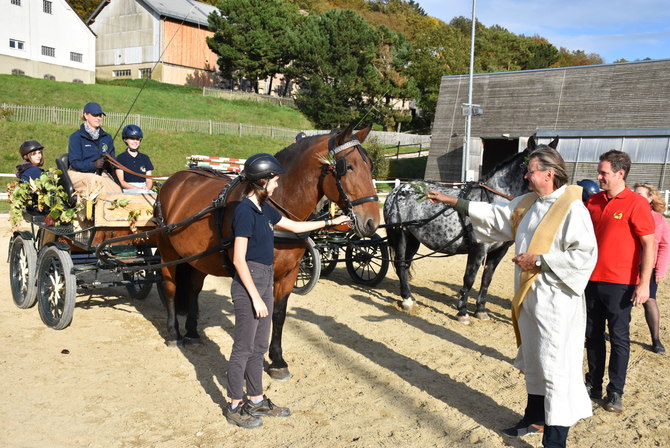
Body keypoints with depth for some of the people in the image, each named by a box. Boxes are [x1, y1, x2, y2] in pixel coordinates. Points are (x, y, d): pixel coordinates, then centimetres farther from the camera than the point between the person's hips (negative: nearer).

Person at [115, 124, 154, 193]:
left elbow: (149, 180, 14)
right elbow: (121, 181, -1)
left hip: (145, 189, 3)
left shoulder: (145, 158, 19)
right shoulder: (121, 158, 8)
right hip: (127, 190, -3)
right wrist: (138, 188, -15)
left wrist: (147, 188, -11)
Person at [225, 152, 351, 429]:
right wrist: (256, 298, -19)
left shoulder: (263, 208, 9)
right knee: (243, 348, 4)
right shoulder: (245, 211, -19)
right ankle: (235, 406, 19)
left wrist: (330, 222, 21)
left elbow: (294, 226, 21)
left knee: (259, 346, 17)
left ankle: (256, 400, 31)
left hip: (264, 282, 9)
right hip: (249, 284, -9)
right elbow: (239, 259, -21)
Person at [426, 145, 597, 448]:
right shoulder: (528, 203, 7)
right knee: (533, 361, 20)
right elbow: (494, 215, 16)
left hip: (555, 302, -9)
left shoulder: (572, 209, -17)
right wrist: (453, 202, 14)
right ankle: (535, 418, 37)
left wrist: (539, 260, -20)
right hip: (529, 296, 9)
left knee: (554, 366, -2)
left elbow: (585, 255, -22)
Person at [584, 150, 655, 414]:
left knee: (619, 337, 3)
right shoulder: (593, 201, 7)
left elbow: (649, 245, -12)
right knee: (593, 335, 13)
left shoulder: (636, 204, -10)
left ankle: (615, 392, 14)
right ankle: (593, 384, 26)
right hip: (592, 280, 6)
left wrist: (644, 284, -17)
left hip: (619, 283, -6)